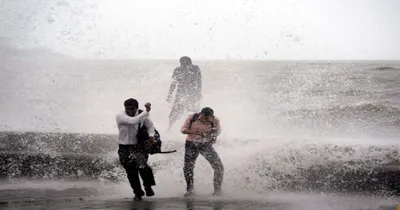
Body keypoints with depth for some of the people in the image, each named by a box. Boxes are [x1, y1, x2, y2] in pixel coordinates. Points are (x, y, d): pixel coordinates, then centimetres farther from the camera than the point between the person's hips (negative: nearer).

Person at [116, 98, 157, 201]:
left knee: (142, 166, -24)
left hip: (138, 147, 0)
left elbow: (150, 126, 11)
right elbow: (133, 121, -33)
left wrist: (151, 136, -7)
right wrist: (146, 112, -34)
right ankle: (138, 193, 29)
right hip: (124, 149, 0)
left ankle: (148, 186, 0)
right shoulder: (120, 116, -15)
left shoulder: (142, 115, -5)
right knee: (131, 173, 7)